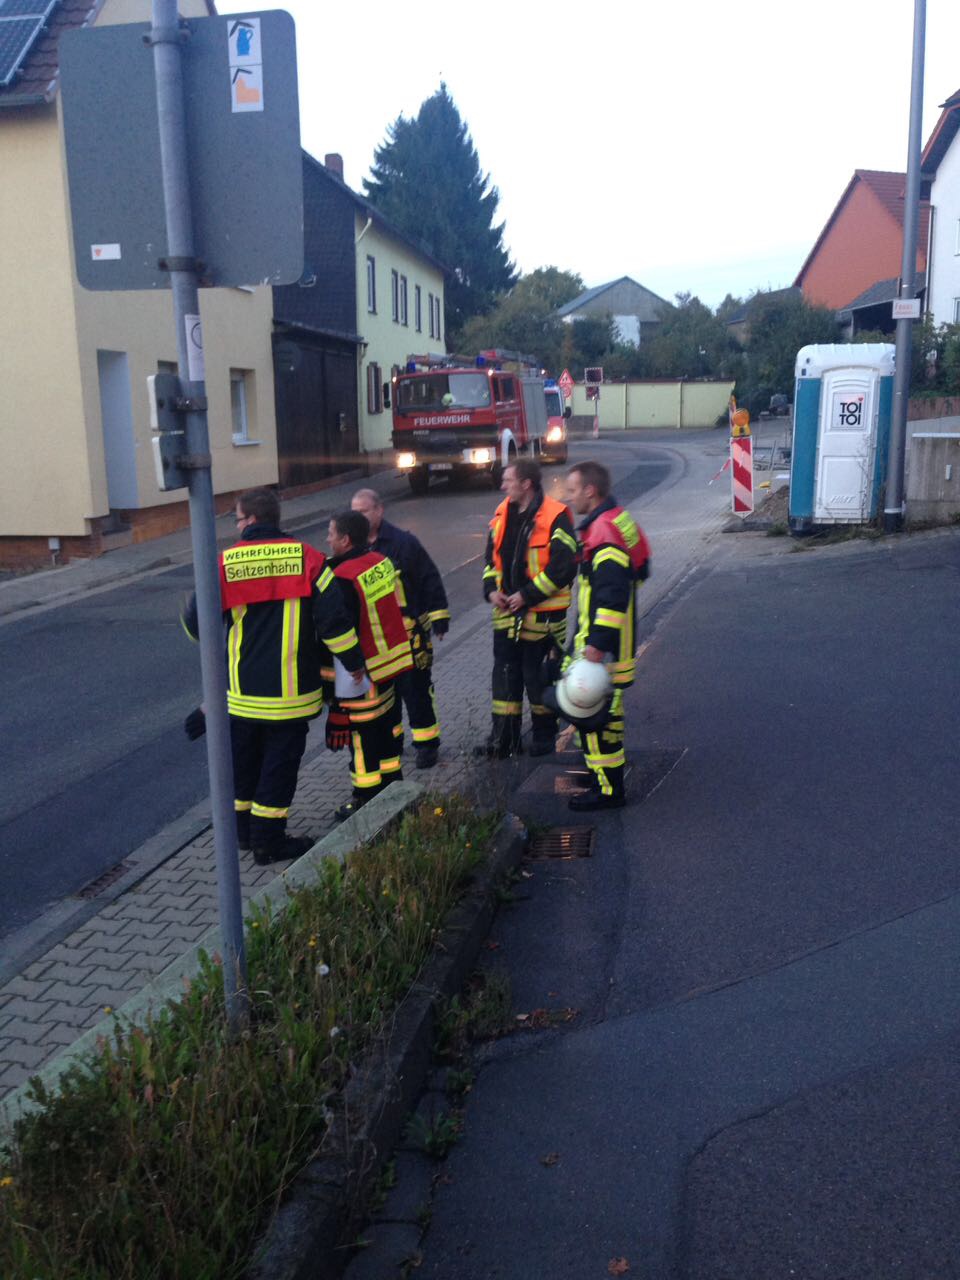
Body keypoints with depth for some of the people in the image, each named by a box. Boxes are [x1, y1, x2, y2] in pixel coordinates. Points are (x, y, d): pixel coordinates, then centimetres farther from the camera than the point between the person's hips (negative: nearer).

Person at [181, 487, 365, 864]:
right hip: (290, 691, -2)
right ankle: (268, 840, 13)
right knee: (280, 762, 8)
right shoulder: (306, 557, -7)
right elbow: (334, 617, -11)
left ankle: (244, 828, 33)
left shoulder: (225, 563, -5)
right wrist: (354, 662, 0)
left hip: (240, 690, 2)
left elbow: (196, 621, -1)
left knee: (242, 761, 19)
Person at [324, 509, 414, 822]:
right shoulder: (382, 562, 4)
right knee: (388, 728, 21)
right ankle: (393, 785, 34)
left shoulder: (343, 579, -23)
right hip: (393, 664, 9)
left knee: (363, 740, 4)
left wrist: (338, 680, -16)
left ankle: (367, 801, 15)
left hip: (362, 676, -9)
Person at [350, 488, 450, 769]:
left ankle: (426, 742, 13)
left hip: (407, 633, -5)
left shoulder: (403, 542, -10)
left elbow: (430, 580, -8)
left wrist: (438, 617, -9)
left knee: (415, 689, 1)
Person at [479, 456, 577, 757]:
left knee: (539, 676, 5)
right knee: (505, 673, 11)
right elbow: (492, 555, 18)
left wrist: (527, 595, -17)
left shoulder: (555, 517, -15)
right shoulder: (503, 513, 8)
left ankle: (544, 735, 24)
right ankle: (503, 736, 21)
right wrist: (491, 589, 1)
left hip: (542, 614, -6)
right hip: (507, 611, 7)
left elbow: (564, 567, -18)